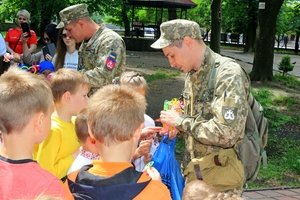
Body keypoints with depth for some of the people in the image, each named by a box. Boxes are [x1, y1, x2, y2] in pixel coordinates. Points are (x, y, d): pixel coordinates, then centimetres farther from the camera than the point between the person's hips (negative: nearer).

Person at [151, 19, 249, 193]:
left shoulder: (229, 73, -20)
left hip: (220, 179, -7)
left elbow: (226, 133, -29)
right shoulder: (193, 74, 7)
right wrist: (179, 126, 0)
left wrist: (181, 121, -19)